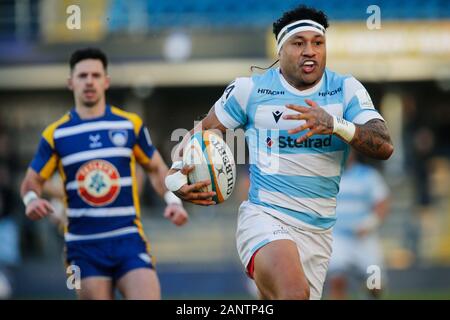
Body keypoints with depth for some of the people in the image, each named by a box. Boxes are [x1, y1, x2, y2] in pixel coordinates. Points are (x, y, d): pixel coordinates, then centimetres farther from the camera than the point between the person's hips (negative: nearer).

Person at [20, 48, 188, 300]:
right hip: (83, 246, 0)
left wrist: (173, 200, 0)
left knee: (148, 295, -16)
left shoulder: (131, 125, 6)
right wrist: (32, 199, -12)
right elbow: (32, 181, 11)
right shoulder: (56, 134, 4)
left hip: (128, 239, 0)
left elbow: (156, 168, 17)